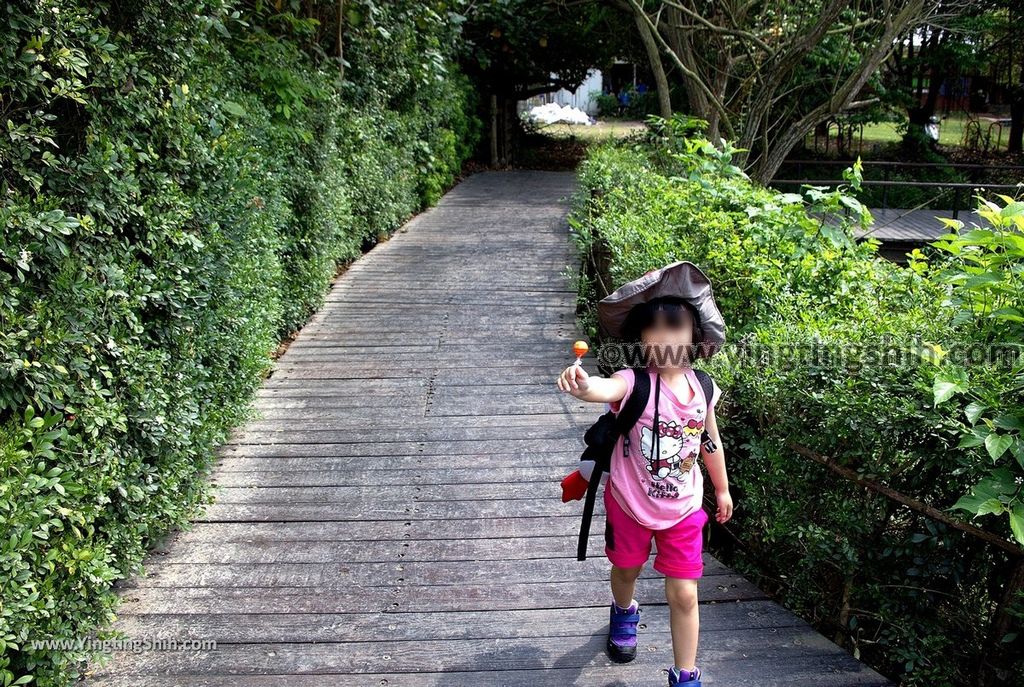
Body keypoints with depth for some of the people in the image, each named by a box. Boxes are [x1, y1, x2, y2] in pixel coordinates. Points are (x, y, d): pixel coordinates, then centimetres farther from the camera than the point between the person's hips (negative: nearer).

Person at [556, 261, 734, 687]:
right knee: (626, 570, 23)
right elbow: (606, 389, -49)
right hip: (629, 503, -1)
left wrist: (722, 490, 19)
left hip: (683, 508, 2)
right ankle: (625, 613, 58)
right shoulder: (633, 382, -24)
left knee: (683, 594, 3)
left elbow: (711, 442, 8)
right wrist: (584, 386, -73)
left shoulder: (703, 387, -9)